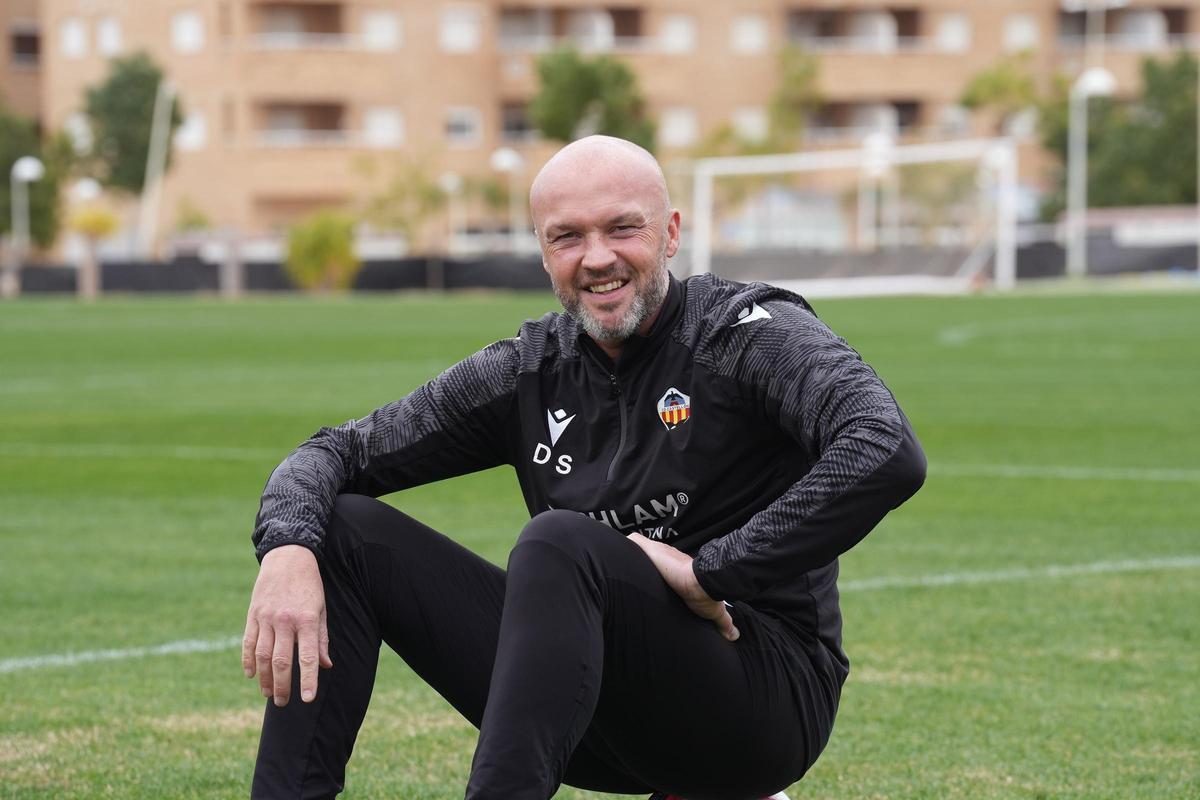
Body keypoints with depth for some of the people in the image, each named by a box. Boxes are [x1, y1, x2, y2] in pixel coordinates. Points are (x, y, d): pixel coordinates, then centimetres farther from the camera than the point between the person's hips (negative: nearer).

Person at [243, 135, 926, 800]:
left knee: (560, 541, -33)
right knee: (344, 528, -2)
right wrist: (287, 550, -14)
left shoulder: (752, 333, -9)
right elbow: (342, 451, 9)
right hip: (605, 719, 6)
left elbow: (889, 454, -29)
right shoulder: (533, 369, 7)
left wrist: (711, 571, -25)